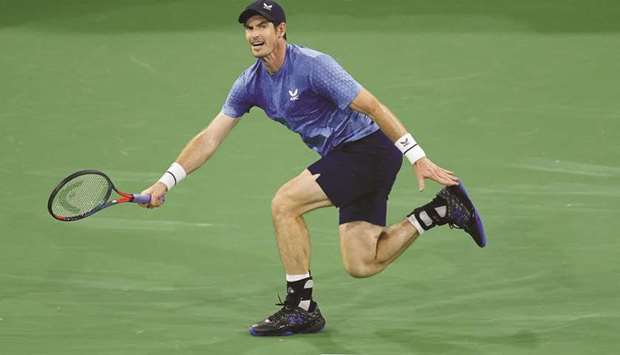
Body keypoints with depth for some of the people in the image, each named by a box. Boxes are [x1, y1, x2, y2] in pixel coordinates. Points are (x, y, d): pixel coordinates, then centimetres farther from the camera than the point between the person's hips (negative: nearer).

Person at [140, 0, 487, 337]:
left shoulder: (312, 65, -19)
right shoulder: (251, 83, 4)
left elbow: (372, 107, -20)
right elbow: (210, 138, 7)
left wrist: (418, 158, -23)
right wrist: (166, 181, -2)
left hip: (369, 146, -8)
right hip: (344, 156, 8)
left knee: (285, 203, -17)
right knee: (362, 265, 3)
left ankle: (301, 309, -6)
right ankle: (443, 208, 16)